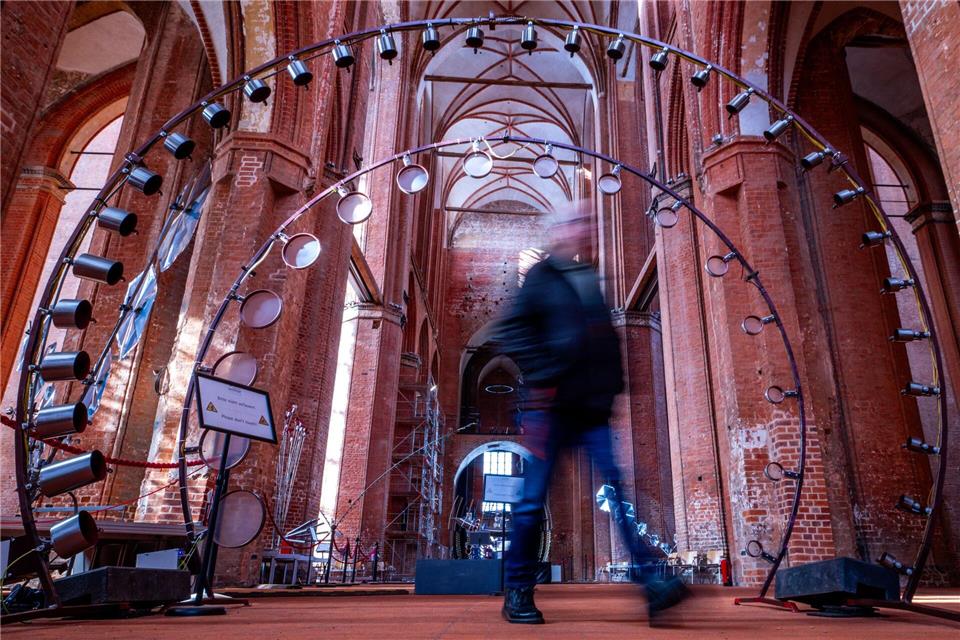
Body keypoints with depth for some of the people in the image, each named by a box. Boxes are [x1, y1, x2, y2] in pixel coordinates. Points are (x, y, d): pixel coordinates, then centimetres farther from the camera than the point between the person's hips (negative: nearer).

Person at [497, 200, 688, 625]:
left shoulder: (592, 281, 19)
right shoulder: (542, 277, 2)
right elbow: (513, 329, -9)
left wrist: (612, 381, 15)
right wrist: (542, 372, -16)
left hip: (594, 406, 6)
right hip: (552, 404, -5)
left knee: (621, 490, -3)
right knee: (533, 498, 1)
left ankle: (650, 583, 0)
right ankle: (517, 593, 14)